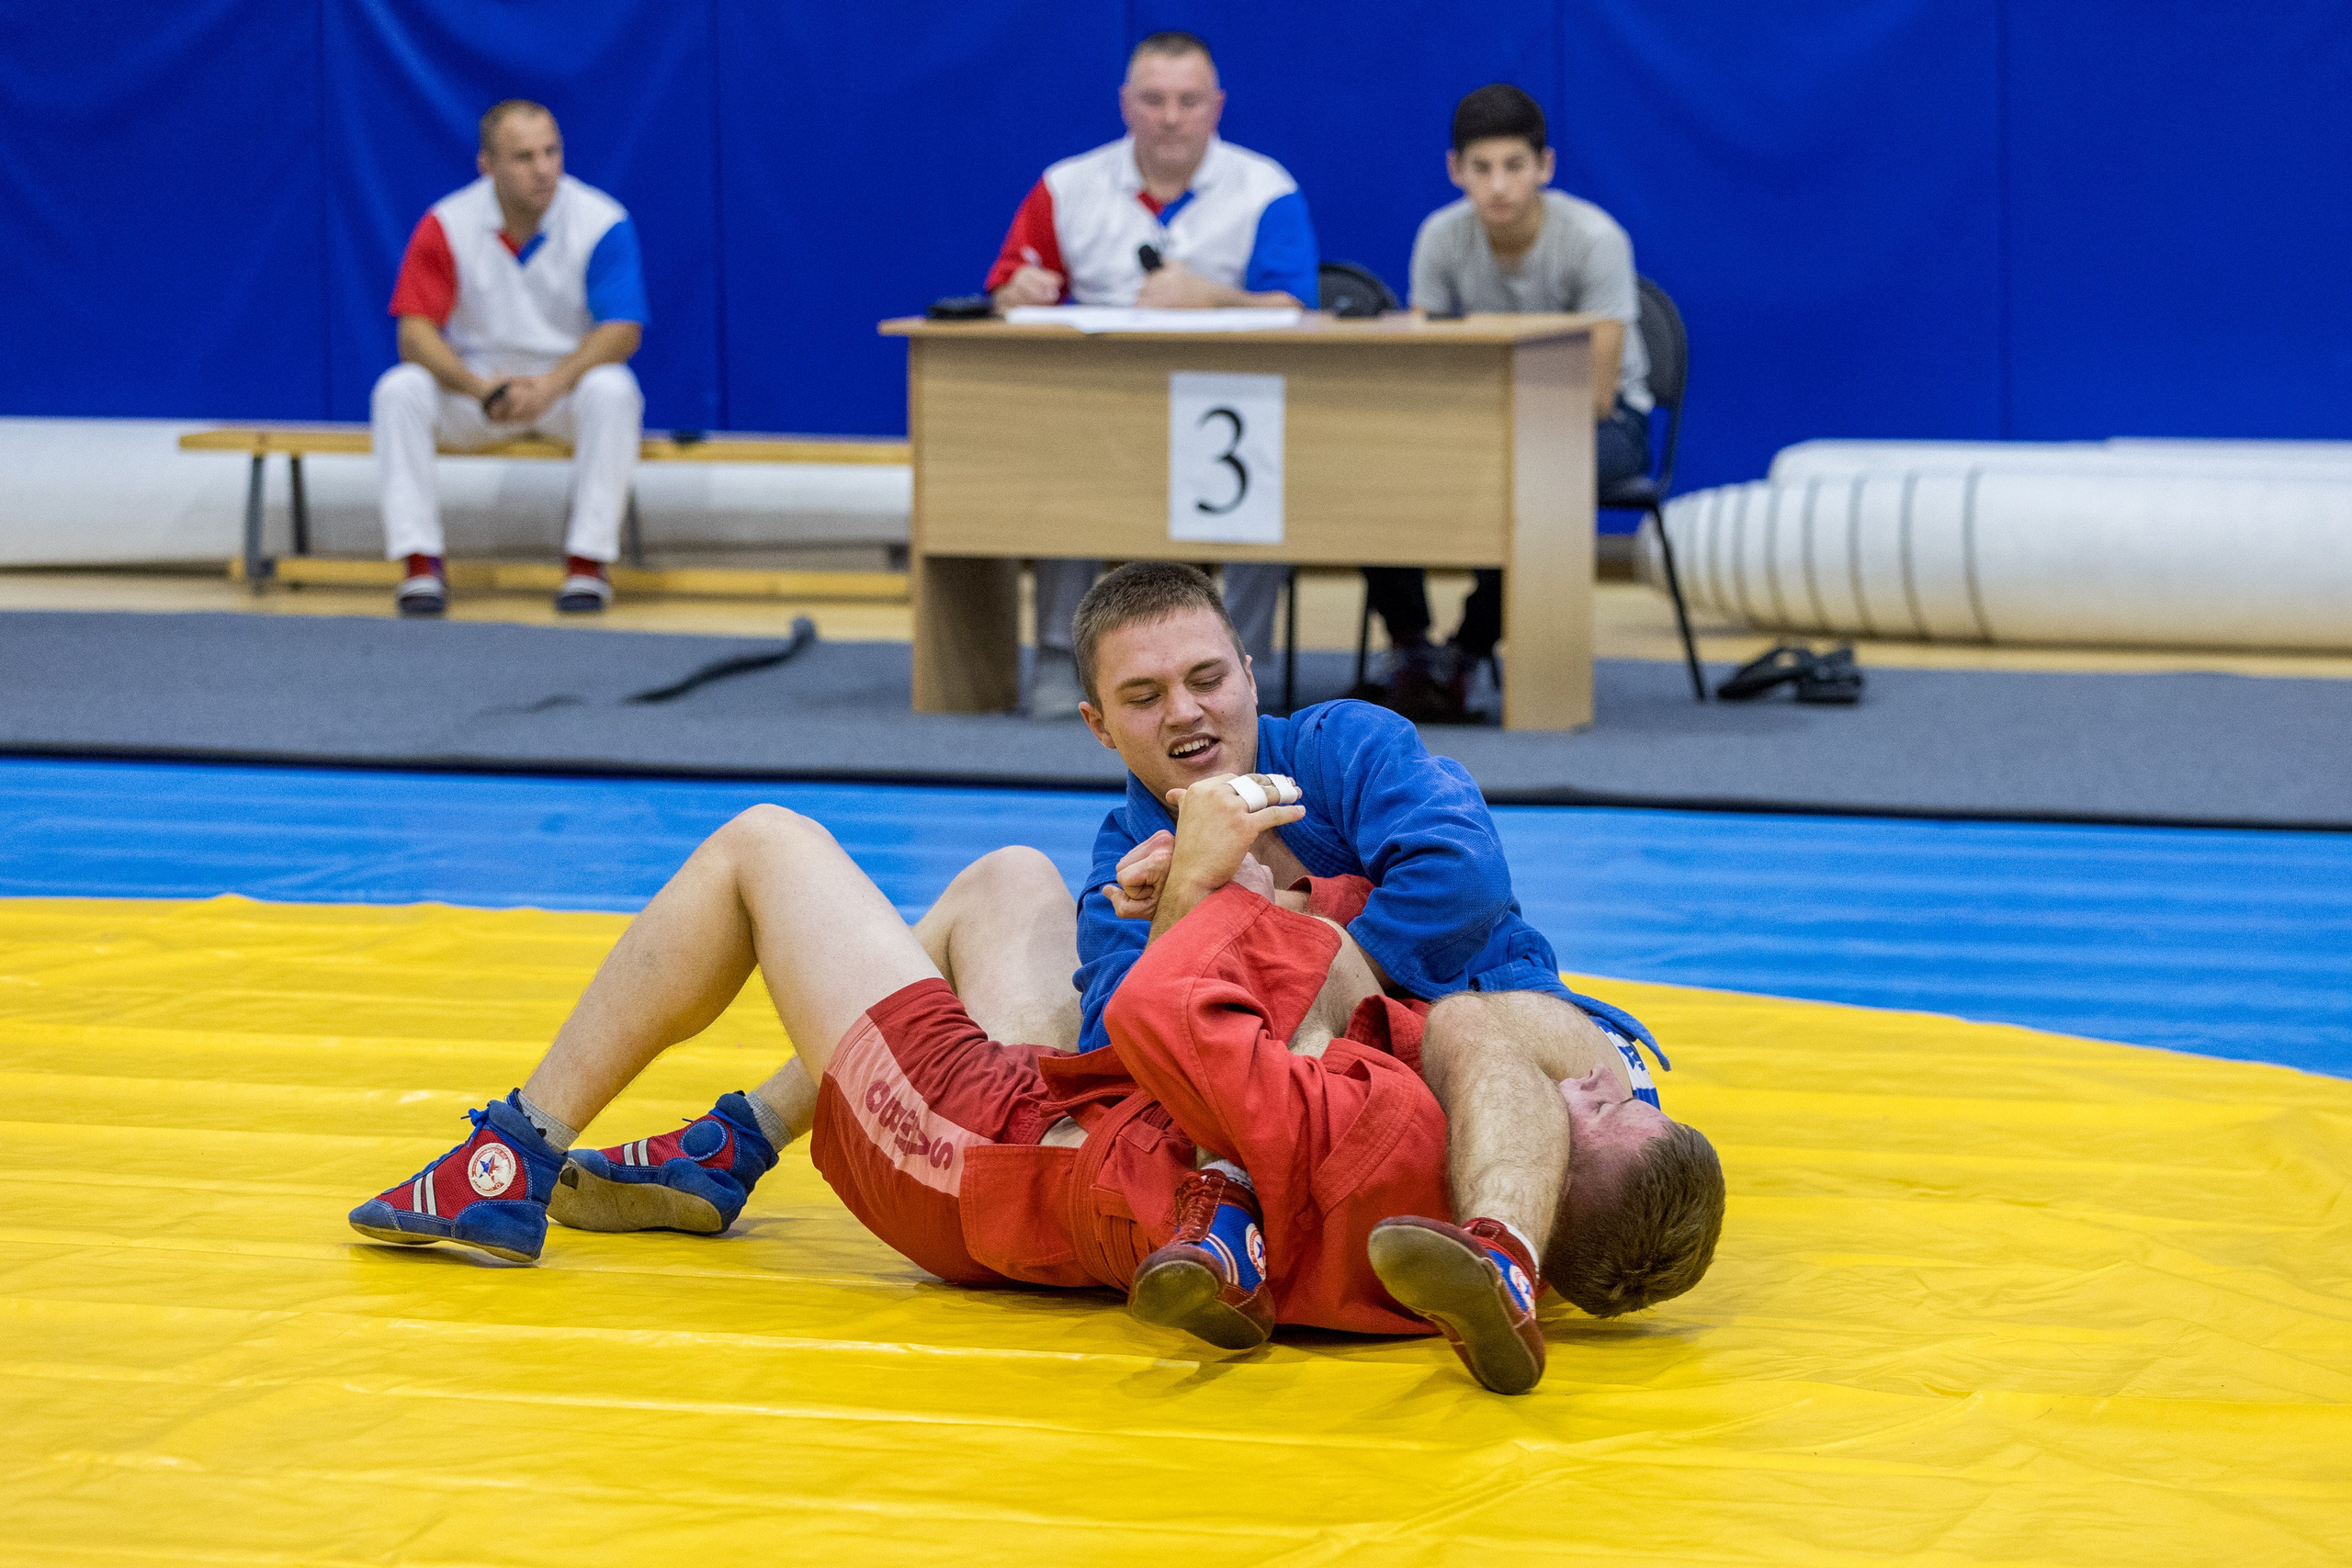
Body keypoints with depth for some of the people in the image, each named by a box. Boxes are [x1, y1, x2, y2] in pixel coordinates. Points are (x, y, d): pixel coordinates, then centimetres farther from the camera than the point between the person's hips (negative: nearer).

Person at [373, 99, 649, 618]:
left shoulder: (603, 223, -13)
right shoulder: (445, 226, -9)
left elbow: (622, 330, -17)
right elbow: (415, 332, -13)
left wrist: (550, 385, -33)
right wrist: (482, 388, -31)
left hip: (568, 381, -1)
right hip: (477, 381, 1)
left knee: (612, 391, -34)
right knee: (399, 390, -26)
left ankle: (588, 562, -26)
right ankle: (421, 563, -24)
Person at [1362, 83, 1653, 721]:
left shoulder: (1594, 239, -21)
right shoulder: (1441, 237, -9)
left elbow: (1597, 394, -22)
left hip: (1605, 422, -4)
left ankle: (1465, 656, -23)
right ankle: (1411, 650, -17)